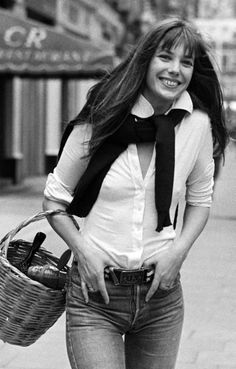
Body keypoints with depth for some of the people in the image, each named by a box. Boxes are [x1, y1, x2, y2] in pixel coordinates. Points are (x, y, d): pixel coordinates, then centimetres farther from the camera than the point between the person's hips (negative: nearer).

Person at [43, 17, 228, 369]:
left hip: (161, 293, 3)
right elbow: (54, 199, 3)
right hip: (95, 292, -2)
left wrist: (179, 250, -3)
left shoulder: (198, 125, -3)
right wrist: (83, 250, -11)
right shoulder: (100, 122, -8)